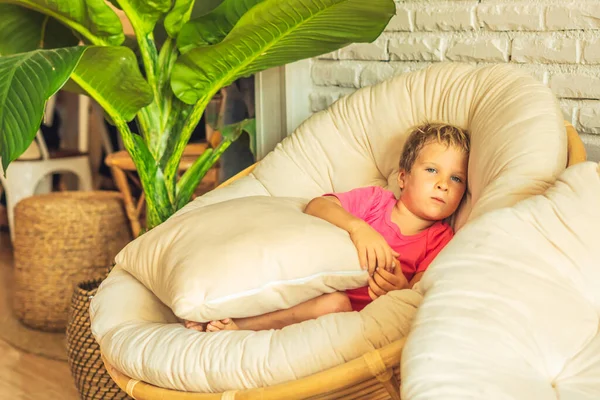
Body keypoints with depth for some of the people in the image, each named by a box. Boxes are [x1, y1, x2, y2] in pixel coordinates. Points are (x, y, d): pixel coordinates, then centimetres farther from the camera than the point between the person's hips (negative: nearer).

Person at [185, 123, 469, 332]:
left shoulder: (440, 240, 4)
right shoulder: (376, 199, 8)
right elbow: (315, 206, -5)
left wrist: (401, 289, -34)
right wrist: (357, 227, -25)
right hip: (309, 280, 3)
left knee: (334, 303, -38)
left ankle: (241, 325, -32)